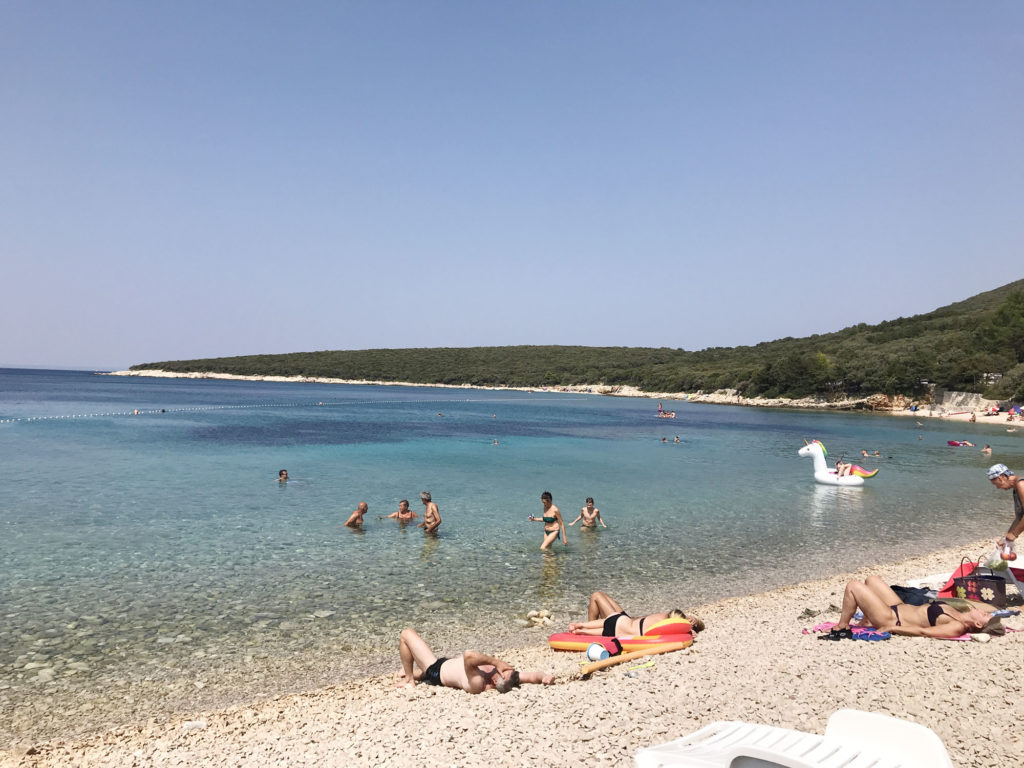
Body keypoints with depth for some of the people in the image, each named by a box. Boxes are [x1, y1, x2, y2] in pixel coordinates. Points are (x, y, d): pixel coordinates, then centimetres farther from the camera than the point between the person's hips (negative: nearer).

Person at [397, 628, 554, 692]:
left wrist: (496, 662, -53)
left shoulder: (477, 683, -46)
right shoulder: (507, 680, -28)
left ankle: (409, 680, 16)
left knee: (406, 634, 2)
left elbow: (468, 655, -60)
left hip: (436, 670, -7)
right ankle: (416, 674, 57)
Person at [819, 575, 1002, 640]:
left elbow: (922, 631, -29)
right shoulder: (960, 616, 0)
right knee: (871, 580, 23)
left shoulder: (957, 628, -25)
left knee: (853, 586, -13)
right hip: (900, 607, 10)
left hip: (891, 620, -10)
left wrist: (890, 628, -26)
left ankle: (841, 629, 4)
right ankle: (867, 621, 22)